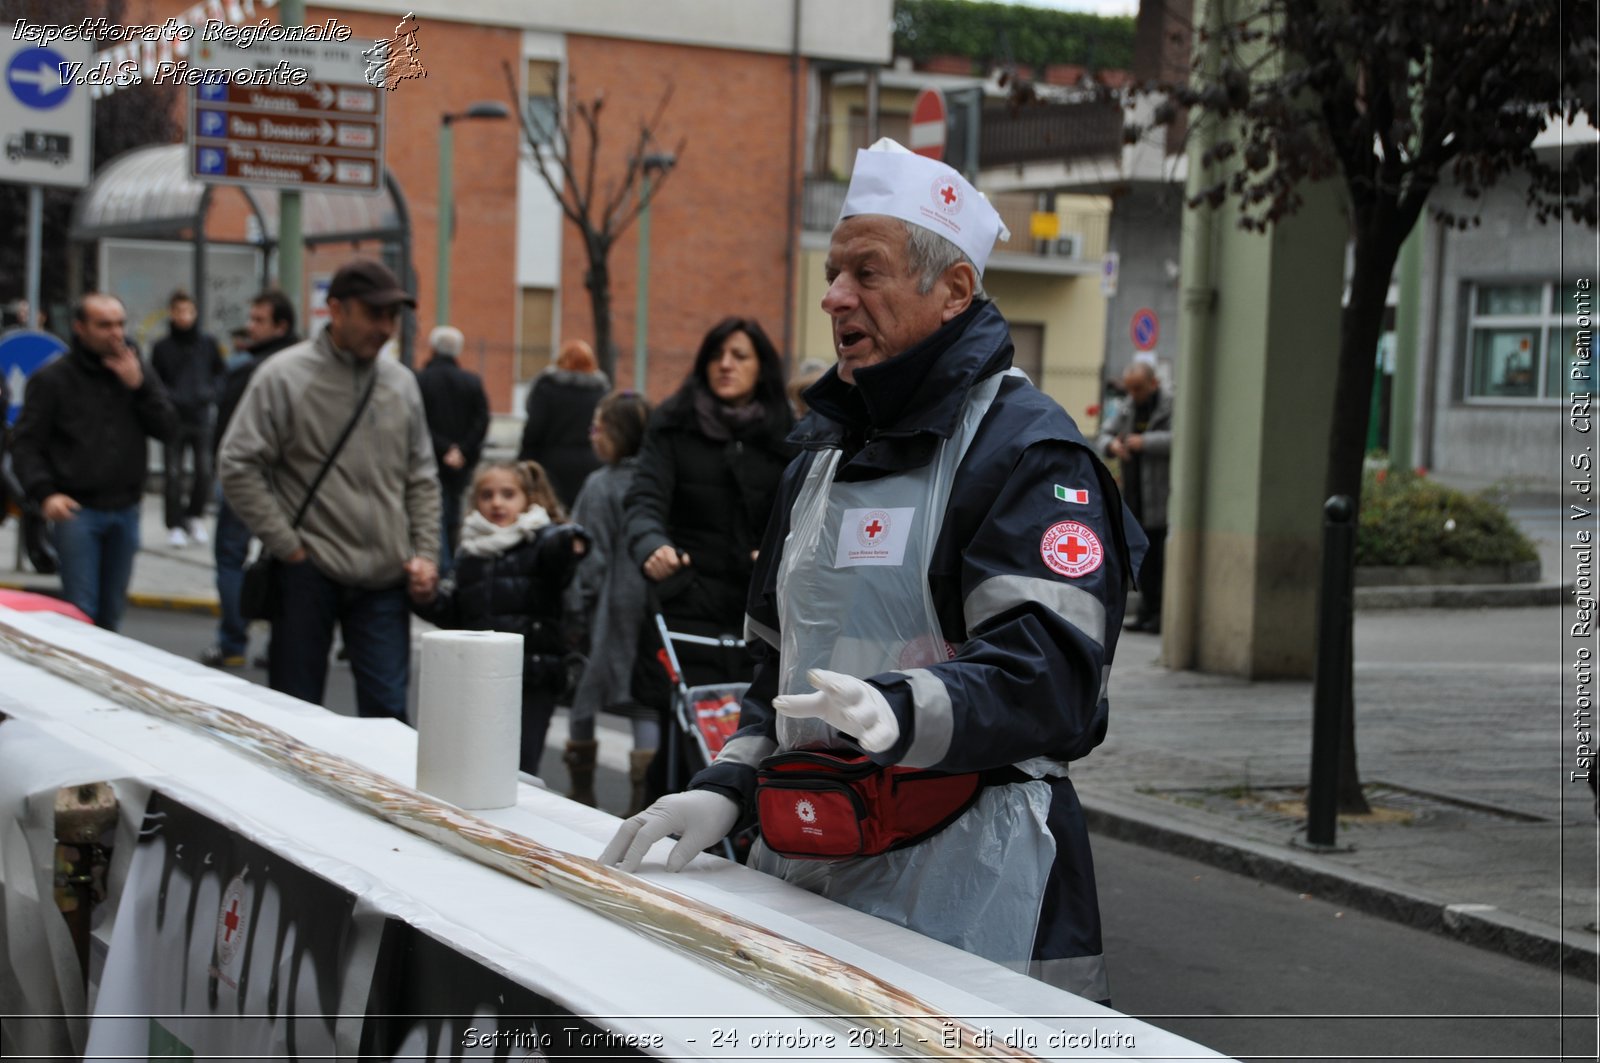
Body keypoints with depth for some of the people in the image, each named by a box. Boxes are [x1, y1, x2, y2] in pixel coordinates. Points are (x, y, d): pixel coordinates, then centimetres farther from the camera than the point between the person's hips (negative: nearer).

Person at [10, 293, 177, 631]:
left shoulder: (135, 372, 11)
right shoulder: (52, 379, -1)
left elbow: (167, 428, 4)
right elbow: (25, 444, -2)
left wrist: (139, 386, -10)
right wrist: (45, 493, -17)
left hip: (125, 510, 4)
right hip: (78, 509, -4)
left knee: (111, 612, 9)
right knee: (81, 613, -8)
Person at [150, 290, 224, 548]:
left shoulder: (208, 344, 7)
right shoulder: (162, 347, 1)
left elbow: (220, 373, 15)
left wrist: (210, 393, -2)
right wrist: (171, 398, -12)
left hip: (201, 418, 2)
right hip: (173, 419, -2)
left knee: (204, 471, -1)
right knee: (173, 474, -2)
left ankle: (195, 517, 20)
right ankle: (175, 525, 7)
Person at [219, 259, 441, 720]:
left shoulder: (401, 382, 11)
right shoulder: (284, 376, -5)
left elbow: (422, 478, 17)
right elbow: (239, 468, -7)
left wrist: (426, 553, 7)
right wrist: (286, 545, -10)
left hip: (384, 578, 3)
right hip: (308, 573, -3)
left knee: (388, 708, 0)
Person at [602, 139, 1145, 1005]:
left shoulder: (1025, 450, -8)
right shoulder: (825, 452, 19)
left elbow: (1047, 666, -22)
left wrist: (899, 712, -38)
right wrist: (725, 787, 10)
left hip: (959, 874, -7)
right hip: (803, 864, 8)